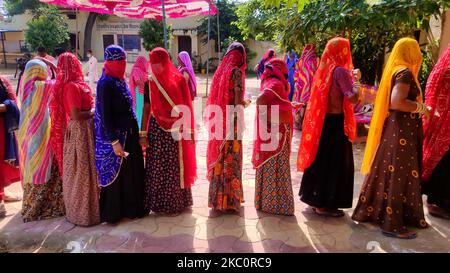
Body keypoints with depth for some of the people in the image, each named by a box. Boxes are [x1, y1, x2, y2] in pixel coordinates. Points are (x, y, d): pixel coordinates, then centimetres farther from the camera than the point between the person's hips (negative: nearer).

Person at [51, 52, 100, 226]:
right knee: (82, 172, 2)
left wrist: (92, 109, 3)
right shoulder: (72, 87, -19)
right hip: (80, 132, -9)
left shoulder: (74, 85, 8)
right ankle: (83, 213, 16)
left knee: (80, 171, 18)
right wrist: (93, 112, -10)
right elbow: (76, 115, -23)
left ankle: (81, 208, 33)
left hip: (83, 130, 9)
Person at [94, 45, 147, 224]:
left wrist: (134, 133, 12)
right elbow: (105, 115, -18)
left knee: (132, 172, 16)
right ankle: (113, 213, 24)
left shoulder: (120, 80, 8)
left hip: (128, 135, 8)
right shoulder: (105, 83, -15)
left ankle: (131, 208, 32)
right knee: (116, 174, 6)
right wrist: (114, 142, -20)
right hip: (115, 137, -8)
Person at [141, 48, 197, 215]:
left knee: (175, 167, 5)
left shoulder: (179, 80, -2)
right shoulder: (150, 83, 3)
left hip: (176, 130, -1)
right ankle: (157, 203, 20)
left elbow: (186, 108, -1)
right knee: (156, 167, 5)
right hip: (156, 129, 2)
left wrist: (189, 131, -4)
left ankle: (175, 203, 20)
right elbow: (146, 109, 5)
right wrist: (143, 133, 0)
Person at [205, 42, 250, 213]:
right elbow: (238, 101, -16)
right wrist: (245, 103, 5)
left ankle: (217, 197, 25)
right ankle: (230, 198, 13)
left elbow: (215, 98, 12)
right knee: (231, 159, 3)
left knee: (219, 157, 14)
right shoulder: (236, 71, -10)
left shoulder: (220, 70, 9)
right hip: (232, 121, -6)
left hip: (218, 120, 6)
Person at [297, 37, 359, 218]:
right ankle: (325, 204, 11)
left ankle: (315, 198, 26)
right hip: (335, 122, -8)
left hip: (322, 121, 8)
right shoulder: (340, 71, -15)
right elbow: (352, 98, -24)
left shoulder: (323, 69, 8)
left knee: (320, 160, 15)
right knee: (334, 163, 2)